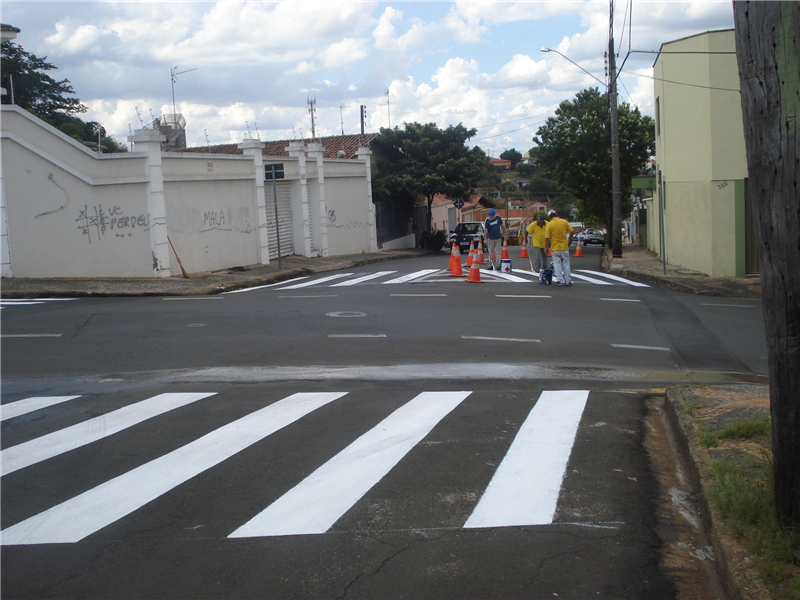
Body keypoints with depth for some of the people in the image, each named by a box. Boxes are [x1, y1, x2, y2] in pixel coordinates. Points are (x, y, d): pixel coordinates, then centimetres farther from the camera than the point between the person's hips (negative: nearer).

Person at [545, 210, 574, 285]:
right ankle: (568, 281, 13)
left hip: (555, 248, -2)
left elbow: (547, 238, -12)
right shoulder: (564, 222, 0)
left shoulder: (549, 224, -8)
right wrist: (569, 241, 16)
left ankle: (560, 280, 3)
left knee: (557, 265, 6)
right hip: (564, 246, 2)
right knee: (566, 264, 11)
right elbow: (571, 231, 3)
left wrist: (546, 247, -1)